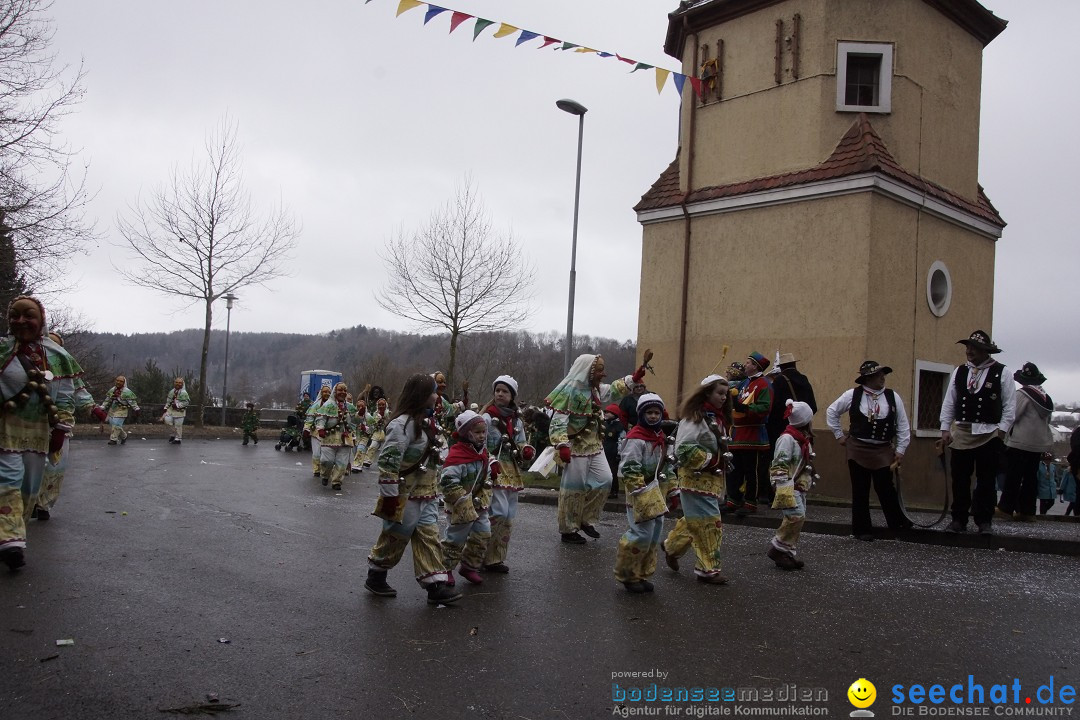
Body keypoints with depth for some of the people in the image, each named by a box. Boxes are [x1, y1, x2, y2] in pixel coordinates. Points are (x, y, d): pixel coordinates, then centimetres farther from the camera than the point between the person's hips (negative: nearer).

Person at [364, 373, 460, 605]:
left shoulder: (426, 421, 11)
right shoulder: (403, 424, -21)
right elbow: (388, 461, -25)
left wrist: (432, 487, 24)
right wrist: (390, 496, -25)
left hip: (425, 494, 9)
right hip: (405, 496, -8)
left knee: (429, 536, 4)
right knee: (396, 537, 6)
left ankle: (436, 585, 5)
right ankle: (375, 577, 25)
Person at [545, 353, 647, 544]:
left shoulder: (596, 389, 8)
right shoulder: (570, 390, -18)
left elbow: (613, 391, 28)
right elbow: (558, 422, -22)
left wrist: (633, 378, 16)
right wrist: (562, 445, -31)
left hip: (595, 445, 9)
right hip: (576, 447, -9)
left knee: (604, 480, 5)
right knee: (574, 488, -1)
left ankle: (586, 520, 20)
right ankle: (568, 531, 12)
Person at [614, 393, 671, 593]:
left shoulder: (659, 437, 12)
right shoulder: (636, 439, -17)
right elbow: (629, 470, -20)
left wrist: (665, 492, 23)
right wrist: (640, 494, -23)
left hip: (655, 490, 9)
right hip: (639, 491, -9)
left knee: (655, 534, 12)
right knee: (642, 534, -11)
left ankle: (642, 575, 23)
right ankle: (627, 575, 5)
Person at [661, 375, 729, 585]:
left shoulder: (717, 417, 12)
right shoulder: (694, 416, -16)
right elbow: (683, 449, -23)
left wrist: (723, 462, 13)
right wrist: (709, 461, -19)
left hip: (712, 479, 9)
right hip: (696, 479, -9)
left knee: (694, 520, 17)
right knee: (709, 522, -7)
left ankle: (672, 547, 36)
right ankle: (708, 569, 1)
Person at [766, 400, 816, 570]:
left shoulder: (805, 438, 13)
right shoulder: (788, 438, -17)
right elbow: (779, 466, -21)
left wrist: (810, 480, 26)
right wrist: (785, 490, -24)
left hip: (800, 486, 10)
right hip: (790, 486, -10)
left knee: (799, 518, 9)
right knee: (796, 516, -18)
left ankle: (789, 553, 16)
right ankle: (778, 548, -5)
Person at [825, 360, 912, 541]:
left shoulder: (893, 397, 0)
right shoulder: (852, 395, -4)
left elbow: (903, 425, 5)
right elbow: (831, 412, 9)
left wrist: (900, 450, 3)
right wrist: (839, 435, 8)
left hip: (883, 451, 1)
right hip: (857, 450, -1)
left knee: (886, 488, 0)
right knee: (860, 491, 6)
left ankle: (898, 523, 20)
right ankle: (862, 529, 17)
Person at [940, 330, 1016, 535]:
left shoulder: (1001, 373, -2)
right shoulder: (959, 372, 8)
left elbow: (1010, 405, -3)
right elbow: (949, 403, 9)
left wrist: (1001, 430, -9)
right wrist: (945, 429, 4)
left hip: (988, 434, -3)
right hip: (961, 433, 3)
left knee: (986, 480, 3)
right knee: (960, 479, 6)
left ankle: (984, 521, 13)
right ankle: (958, 520, 15)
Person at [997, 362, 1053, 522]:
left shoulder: (1022, 394, -13)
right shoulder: (1045, 396, 10)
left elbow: (1012, 416, -17)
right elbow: (1048, 419, 13)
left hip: (1020, 442, -7)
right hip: (1039, 443, 7)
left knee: (1013, 476, -2)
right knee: (1031, 477, 9)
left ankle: (1005, 508, 1)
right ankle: (1027, 511, 12)